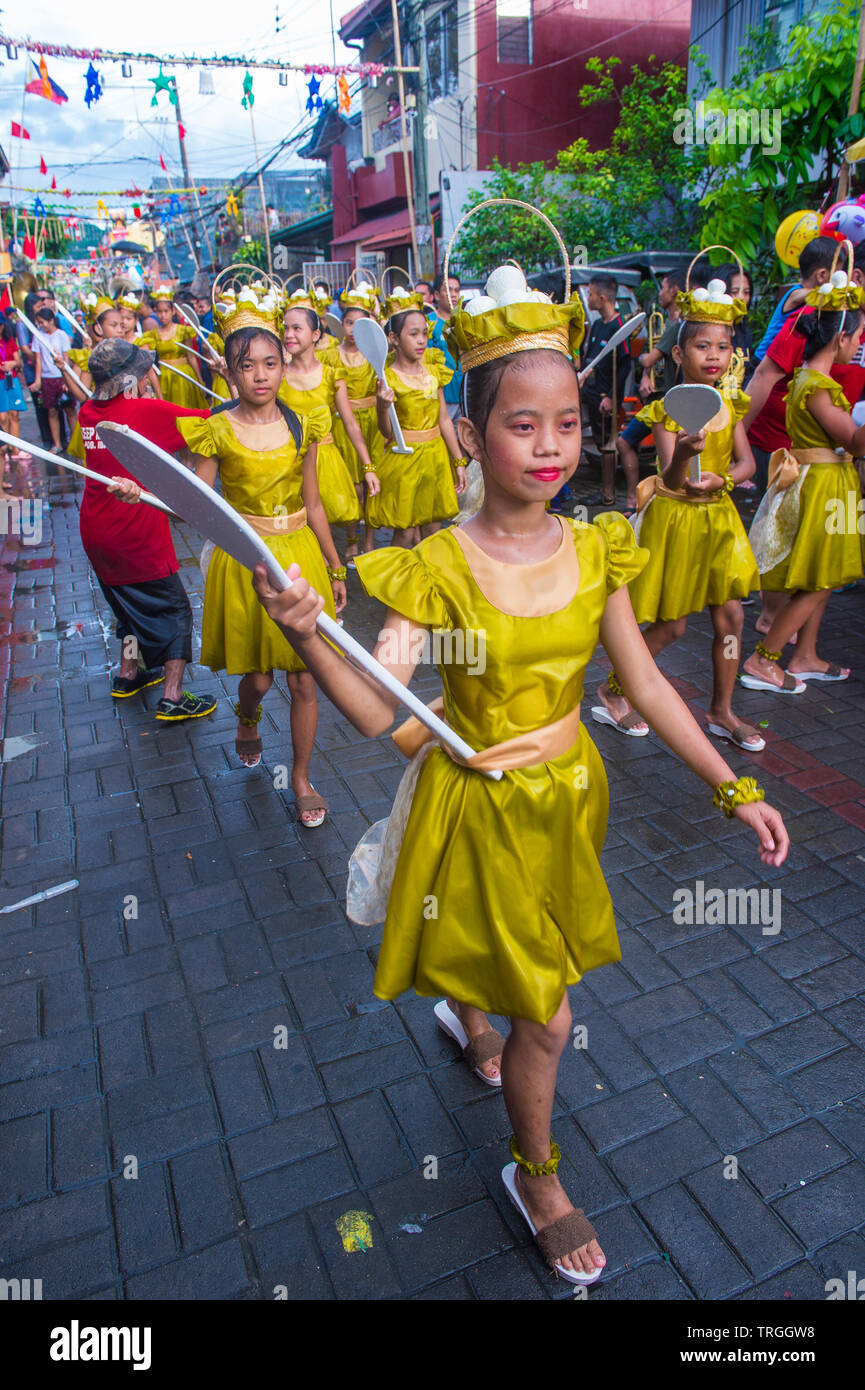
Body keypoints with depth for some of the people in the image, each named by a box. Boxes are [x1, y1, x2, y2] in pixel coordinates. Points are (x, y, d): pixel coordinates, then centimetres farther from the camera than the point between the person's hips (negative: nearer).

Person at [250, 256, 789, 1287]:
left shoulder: (594, 551, -6)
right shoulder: (436, 570, -19)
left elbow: (647, 686, -2)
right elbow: (376, 713, -26)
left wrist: (733, 789, -4)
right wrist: (306, 636, -44)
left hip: (565, 794, 5)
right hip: (481, 807, -4)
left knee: (530, 957, 26)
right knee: (546, 1017, 6)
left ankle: (468, 1016, 64)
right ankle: (535, 1174, 38)